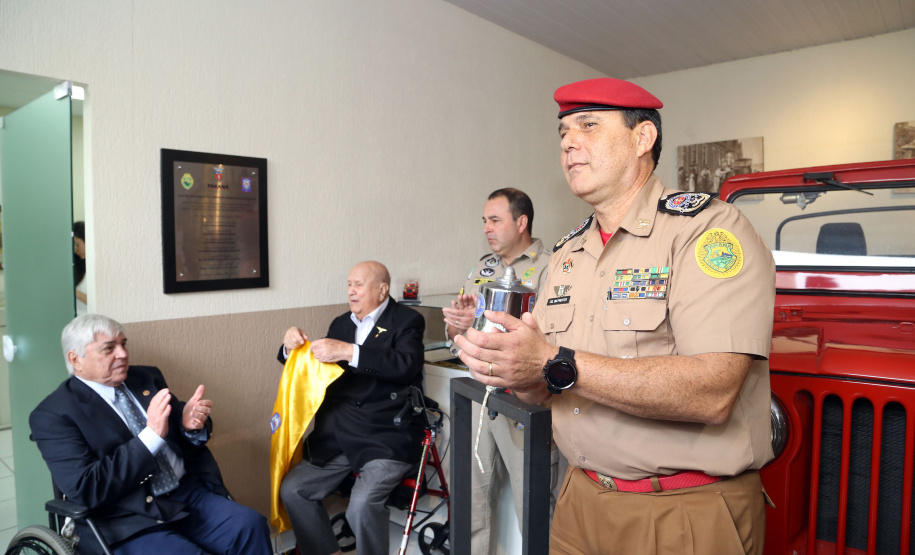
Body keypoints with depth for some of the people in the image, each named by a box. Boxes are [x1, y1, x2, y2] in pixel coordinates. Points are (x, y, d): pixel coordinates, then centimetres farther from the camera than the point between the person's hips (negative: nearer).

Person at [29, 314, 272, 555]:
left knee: (250, 526, -19)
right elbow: (86, 490, -15)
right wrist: (151, 435, -23)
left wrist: (191, 425, -7)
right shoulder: (53, 414, -4)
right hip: (127, 521, -4)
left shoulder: (148, 378, 11)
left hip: (187, 493, 5)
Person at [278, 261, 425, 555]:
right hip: (339, 435, 7)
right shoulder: (341, 323, 16)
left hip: (387, 437, -6)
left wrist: (348, 352, -27)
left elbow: (406, 365, -21)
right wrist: (291, 347, -1)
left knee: (362, 503, -25)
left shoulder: (407, 321, -3)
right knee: (292, 489, -4)